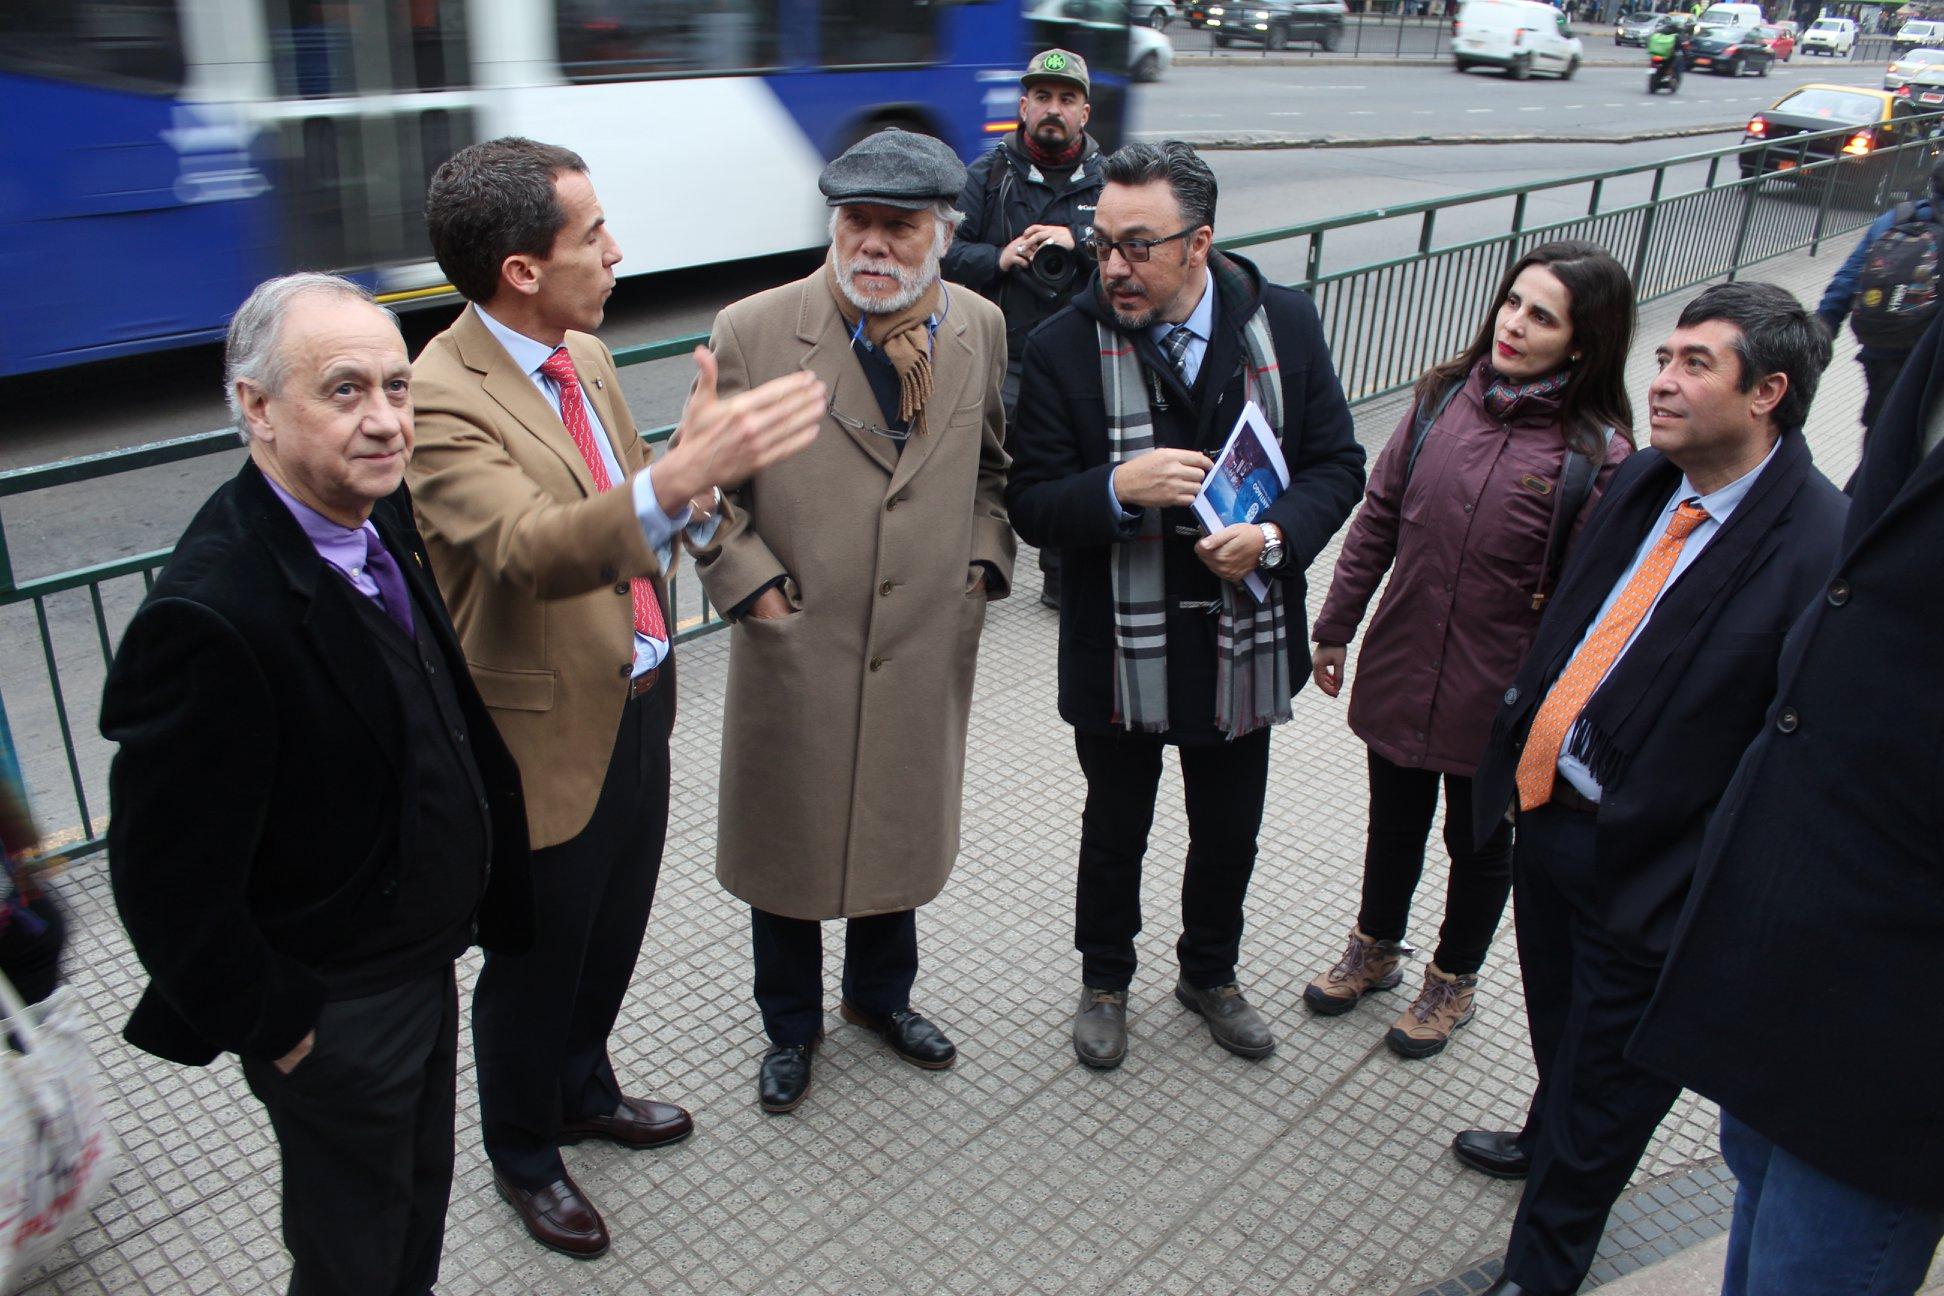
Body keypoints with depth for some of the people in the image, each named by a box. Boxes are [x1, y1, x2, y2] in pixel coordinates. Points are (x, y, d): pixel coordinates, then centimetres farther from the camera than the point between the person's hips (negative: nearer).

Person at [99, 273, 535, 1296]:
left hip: (421, 956, 8)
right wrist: (271, 1024, -14)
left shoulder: (380, 515, -6)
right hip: (333, 1013, -8)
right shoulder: (211, 613, -33)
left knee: (421, 1194, 29)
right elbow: (168, 877, -26)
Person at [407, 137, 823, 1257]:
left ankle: (584, 1089, 53)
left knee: (613, 936, 26)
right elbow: (529, 549, -44)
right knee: (536, 963, 15)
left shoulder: (586, 353, 3)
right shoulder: (441, 397, -24)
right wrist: (677, 481, -58)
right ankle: (524, 1152, 42)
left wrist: (692, 477, 0)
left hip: (638, 706, 8)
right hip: (548, 739, -8)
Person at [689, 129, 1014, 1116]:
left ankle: (881, 992, 47)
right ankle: (790, 1023, 39)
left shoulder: (981, 330, 0)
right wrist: (751, 582, -11)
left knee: (901, 834, 20)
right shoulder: (753, 331, -11)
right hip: (795, 647, -2)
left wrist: (983, 560, 1)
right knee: (786, 842, 14)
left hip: (927, 648, 3)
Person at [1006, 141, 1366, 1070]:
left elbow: (1337, 464, -1)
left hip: (1243, 643, 2)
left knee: (1229, 834, 21)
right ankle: (1105, 978, 45)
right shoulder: (1064, 346, -13)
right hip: (1119, 651, -2)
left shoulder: (1285, 324, -7)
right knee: (1115, 832, 19)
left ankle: (1210, 973, 48)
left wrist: (1276, 535, -21)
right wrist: (1119, 488, -31)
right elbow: (1031, 505, -11)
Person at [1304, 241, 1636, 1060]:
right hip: (1398, 669, 4)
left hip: (1495, 699, -3)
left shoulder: (1598, 455, -18)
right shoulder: (1444, 398, -5)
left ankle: (1454, 980, 43)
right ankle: (1375, 950, 48)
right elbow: (1377, 517, 3)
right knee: (1393, 824, 23)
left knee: (1479, 842, 19)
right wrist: (1335, 626, 8)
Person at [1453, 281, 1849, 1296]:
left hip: (1647, 864, -7)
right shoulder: (1642, 481, 0)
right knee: (1559, 1027, 31)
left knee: (1607, 1074, 15)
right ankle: (1549, 1140, 59)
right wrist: (1522, 747, 12)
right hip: (1549, 809, 7)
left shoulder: (1823, 547, -23)